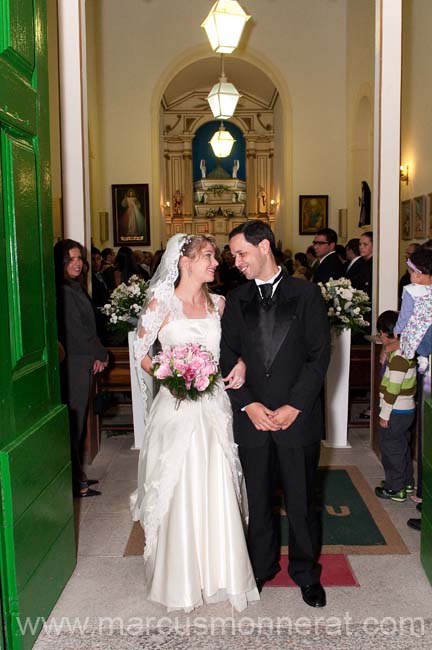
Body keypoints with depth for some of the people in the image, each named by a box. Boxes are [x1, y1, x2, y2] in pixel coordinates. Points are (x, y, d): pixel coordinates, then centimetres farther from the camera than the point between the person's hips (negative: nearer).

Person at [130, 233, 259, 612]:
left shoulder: (218, 304, 8)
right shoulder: (162, 302, -5)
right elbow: (141, 353, -1)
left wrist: (241, 364, -4)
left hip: (214, 407, 4)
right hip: (178, 407, -4)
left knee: (218, 493, 8)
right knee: (179, 493, 6)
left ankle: (220, 572, 26)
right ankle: (180, 578, 25)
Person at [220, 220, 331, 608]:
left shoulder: (306, 294, 0)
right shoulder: (236, 300, 7)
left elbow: (320, 354, -5)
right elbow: (228, 359, 5)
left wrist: (293, 407, -11)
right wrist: (248, 406, -8)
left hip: (298, 417, -2)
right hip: (252, 418, 2)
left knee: (302, 500, 9)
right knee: (257, 500, 13)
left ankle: (306, 573, 29)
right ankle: (261, 567, 33)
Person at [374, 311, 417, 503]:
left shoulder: (398, 357, -24)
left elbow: (392, 390, -23)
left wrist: (384, 414, -16)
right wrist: (388, 353, 3)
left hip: (396, 412, -9)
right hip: (407, 410, 9)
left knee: (391, 450, 4)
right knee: (402, 447, 21)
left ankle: (395, 489, 14)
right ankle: (407, 482, 35)